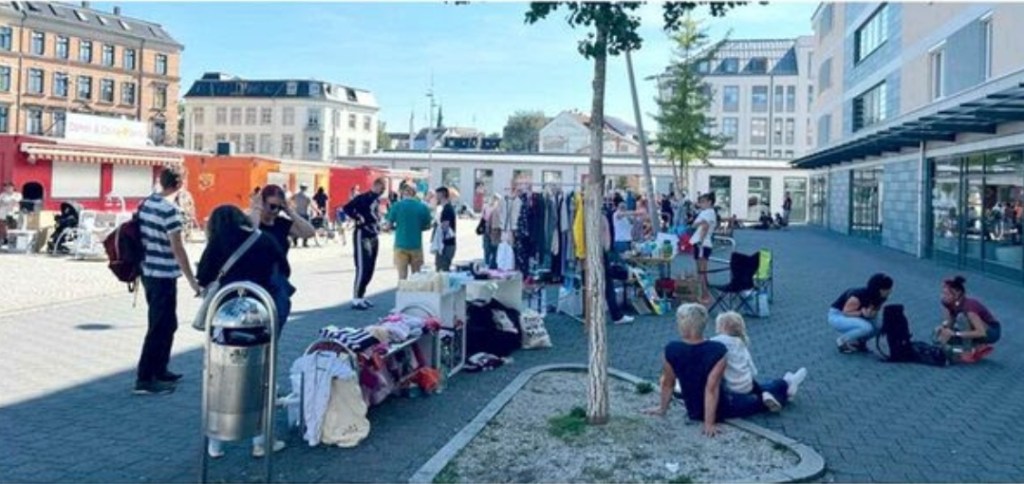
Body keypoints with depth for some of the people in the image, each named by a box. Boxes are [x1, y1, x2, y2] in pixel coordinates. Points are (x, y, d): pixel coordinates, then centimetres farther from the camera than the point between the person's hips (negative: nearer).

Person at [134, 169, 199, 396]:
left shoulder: (146, 203, 8)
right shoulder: (169, 209, -18)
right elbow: (177, 248, -19)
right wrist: (192, 280, -15)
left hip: (149, 272, 9)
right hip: (163, 276, -9)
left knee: (167, 324, 18)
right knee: (159, 328, -1)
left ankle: (159, 371, 27)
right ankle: (144, 380, 3)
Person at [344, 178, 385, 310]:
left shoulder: (377, 199, 13)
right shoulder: (363, 198, -13)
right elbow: (347, 208, -21)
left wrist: (378, 225, 8)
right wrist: (359, 219, -18)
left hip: (373, 237, 9)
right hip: (362, 236, -9)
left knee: (370, 269, 12)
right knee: (362, 268, -8)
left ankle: (361, 296, 21)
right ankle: (356, 299, -1)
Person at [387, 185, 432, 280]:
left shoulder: (397, 205, -5)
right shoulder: (423, 207, -1)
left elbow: (389, 224, -3)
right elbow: (427, 226, 6)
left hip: (401, 244, -1)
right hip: (416, 245, 1)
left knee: (402, 276, 2)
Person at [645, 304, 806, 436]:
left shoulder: (671, 350, -20)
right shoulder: (717, 350, -30)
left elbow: (668, 383, -8)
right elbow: (711, 388, -29)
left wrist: (663, 409, 8)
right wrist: (709, 424, -23)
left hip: (693, 411, 5)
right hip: (719, 409, -5)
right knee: (760, 399, 23)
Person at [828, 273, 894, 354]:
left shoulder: (880, 298, -11)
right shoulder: (857, 296, -32)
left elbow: (874, 313, -1)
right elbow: (846, 312, -22)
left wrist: (872, 313, -25)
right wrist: (862, 312, -38)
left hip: (853, 317, 8)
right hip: (837, 316, -8)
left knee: (878, 326, -15)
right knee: (866, 327, -31)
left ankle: (857, 341, 7)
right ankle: (842, 341, -9)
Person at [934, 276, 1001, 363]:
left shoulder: (968, 306, -33)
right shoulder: (947, 303, -11)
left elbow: (981, 333, -37)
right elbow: (949, 323, 0)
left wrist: (955, 333, -37)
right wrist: (942, 327, -22)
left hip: (992, 332, -8)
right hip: (974, 329, 8)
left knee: (962, 316, -32)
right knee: (944, 336, -11)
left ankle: (968, 351, -17)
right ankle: (979, 347, 4)